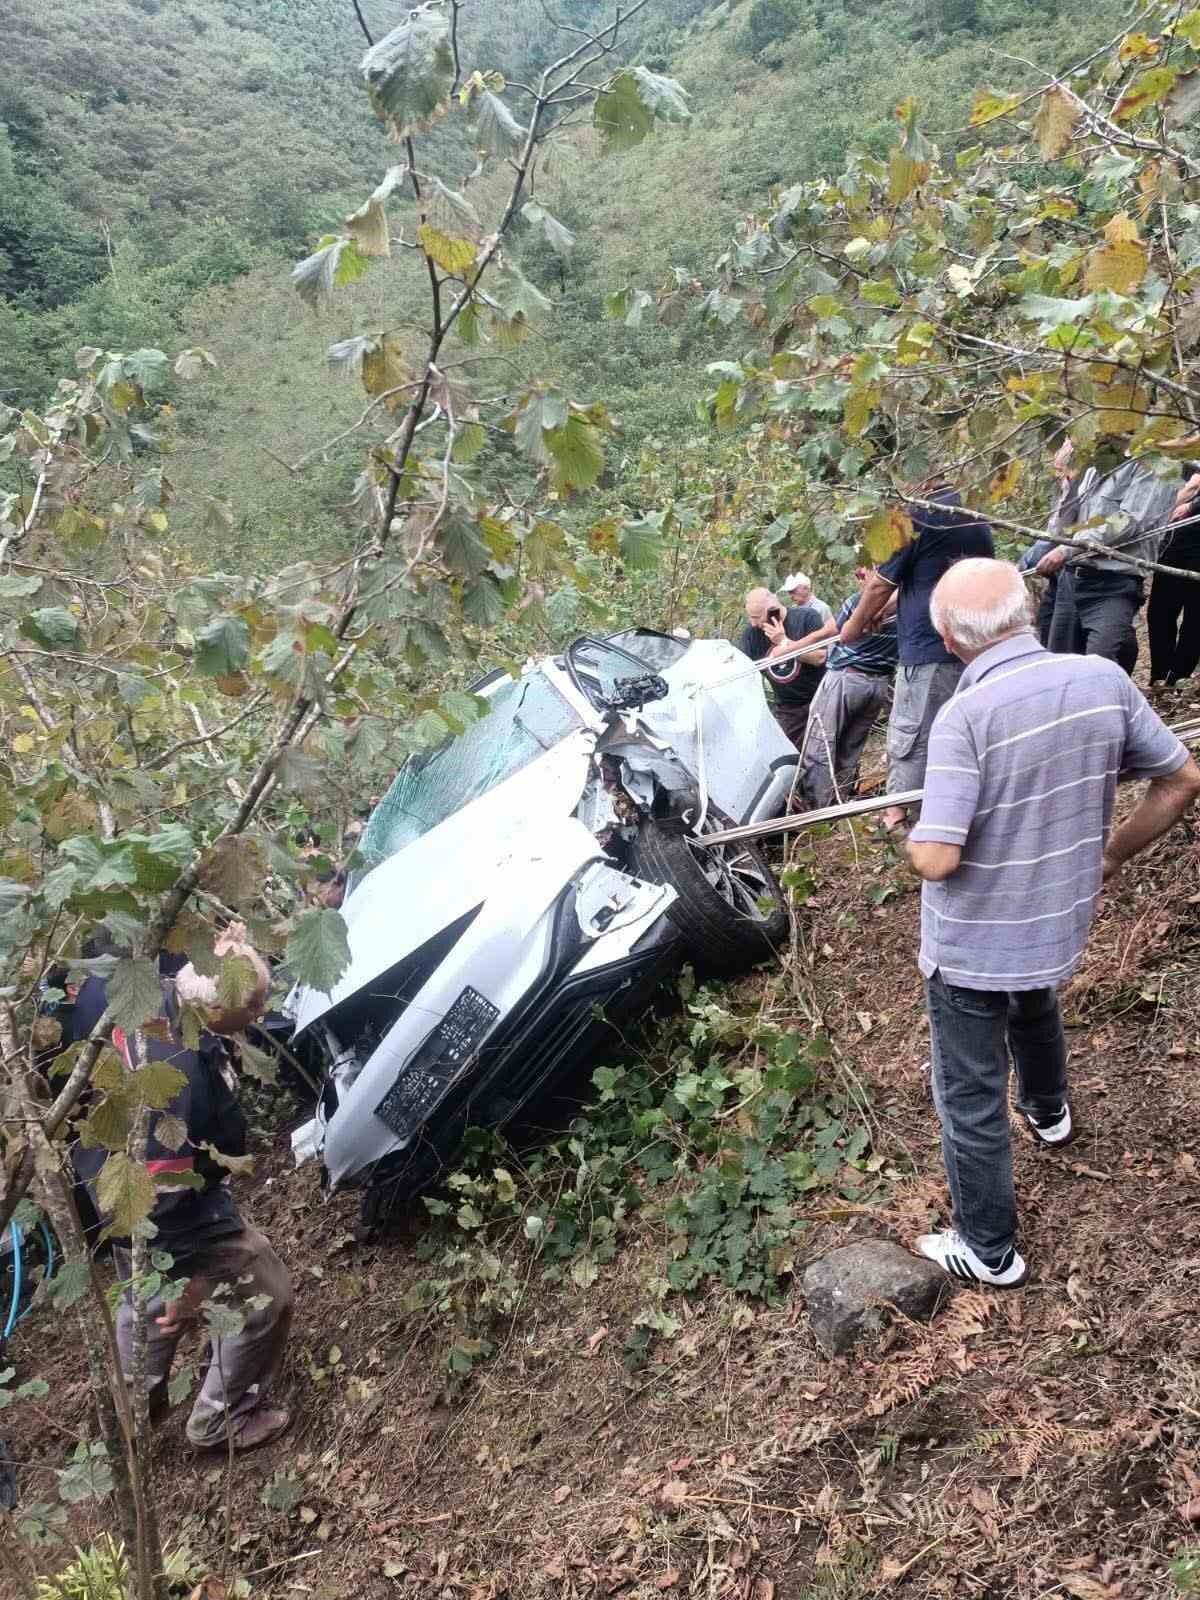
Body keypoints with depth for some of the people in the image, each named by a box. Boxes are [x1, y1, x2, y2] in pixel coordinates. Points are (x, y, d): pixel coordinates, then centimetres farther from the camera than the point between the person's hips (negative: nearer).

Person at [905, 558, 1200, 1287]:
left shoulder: (965, 715, -29)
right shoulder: (1105, 680, -12)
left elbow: (937, 858, -31)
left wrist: (916, 838, -7)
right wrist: (1112, 854, 11)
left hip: (971, 946, -6)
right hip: (1060, 925, 6)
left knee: (971, 1097, 12)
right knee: (1035, 1006, 38)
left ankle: (991, 1251, 29)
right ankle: (1049, 1110, 65)